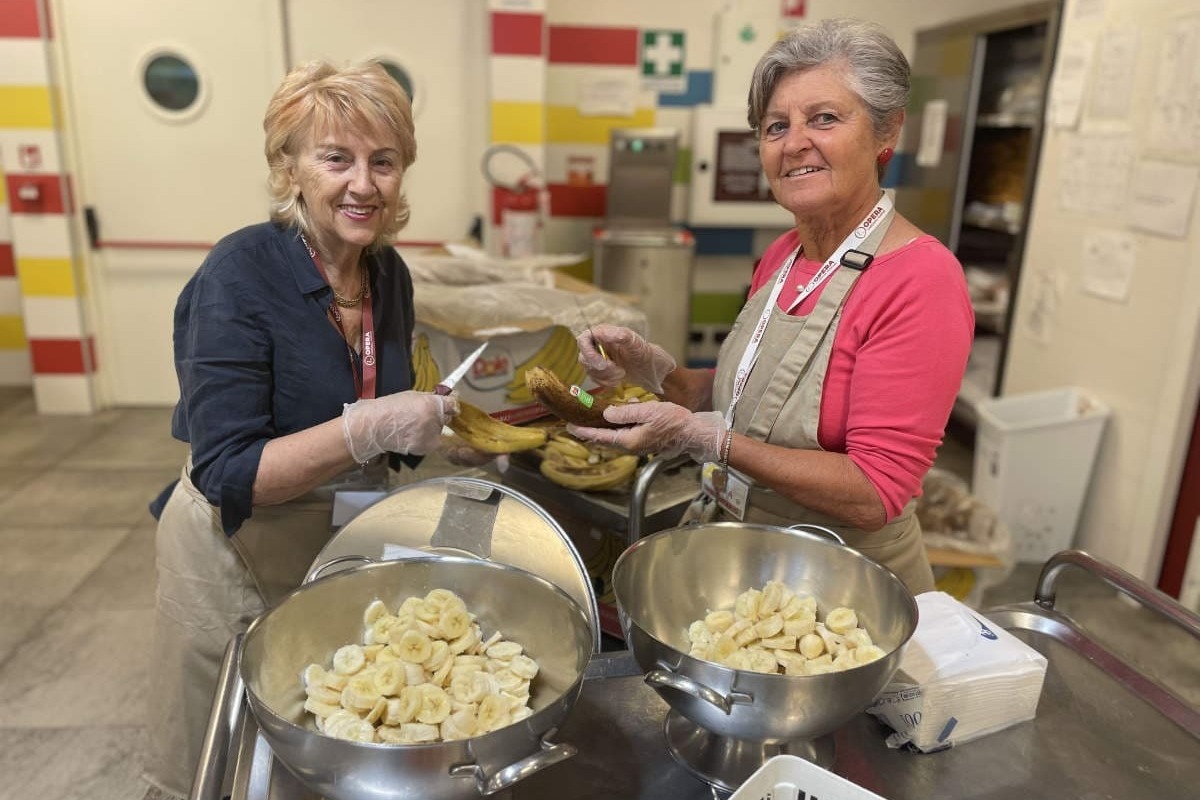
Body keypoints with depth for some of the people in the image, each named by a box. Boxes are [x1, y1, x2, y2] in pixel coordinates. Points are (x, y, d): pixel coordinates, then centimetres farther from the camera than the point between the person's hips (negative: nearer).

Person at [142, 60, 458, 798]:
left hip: (345, 542, 5)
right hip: (237, 554, -5)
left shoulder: (389, 273, -5)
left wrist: (433, 418, -12)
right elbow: (227, 474, -25)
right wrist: (368, 428, -36)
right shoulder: (240, 277, -23)